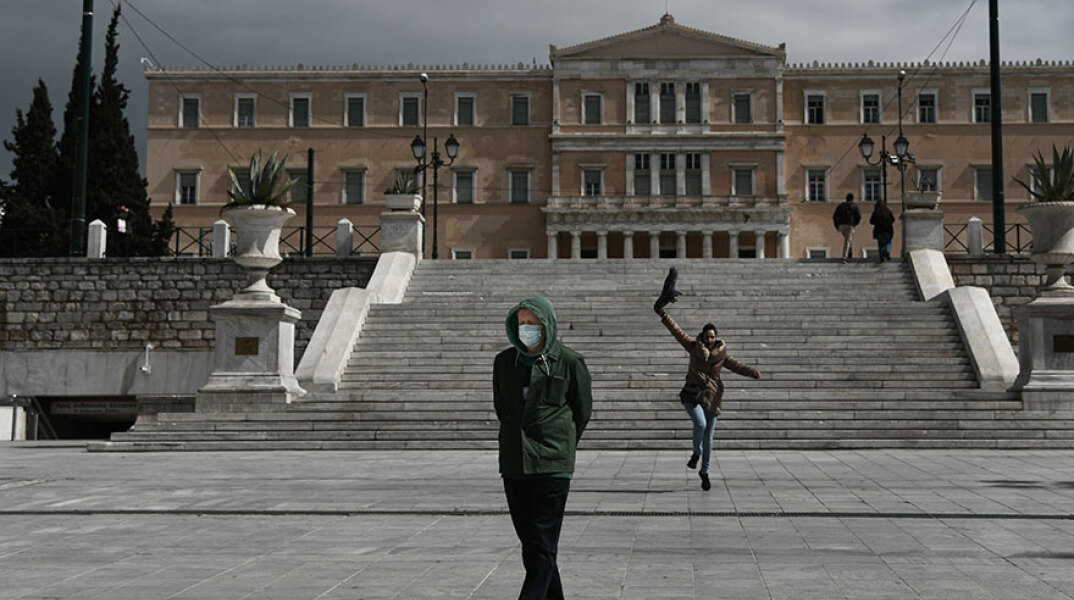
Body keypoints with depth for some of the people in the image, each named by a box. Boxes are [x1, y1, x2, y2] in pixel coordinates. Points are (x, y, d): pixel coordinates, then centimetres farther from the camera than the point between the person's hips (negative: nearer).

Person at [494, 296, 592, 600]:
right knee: (530, 544, 11)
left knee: (543, 546, -7)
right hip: (514, 465, 5)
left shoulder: (569, 362, -3)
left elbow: (582, 411, 7)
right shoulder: (504, 361, 9)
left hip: (552, 465, -5)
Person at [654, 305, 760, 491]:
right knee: (700, 424, -27)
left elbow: (736, 365, 1)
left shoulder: (721, 353, 4)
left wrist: (752, 372, -16)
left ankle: (704, 472, 21)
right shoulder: (694, 347, 1)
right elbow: (677, 331, 1)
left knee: (708, 437, 4)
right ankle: (696, 452, 3)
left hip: (712, 397, 2)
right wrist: (664, 315, -3)